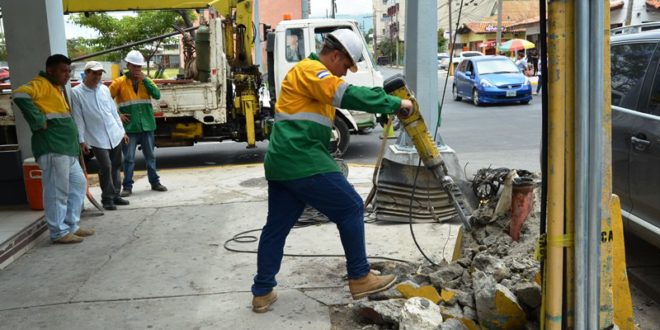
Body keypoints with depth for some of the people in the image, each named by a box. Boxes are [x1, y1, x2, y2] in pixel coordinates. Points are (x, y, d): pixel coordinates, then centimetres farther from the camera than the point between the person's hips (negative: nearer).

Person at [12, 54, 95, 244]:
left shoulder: (57, 88, 21)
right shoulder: (41, 84, -9)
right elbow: (20, 95, -28)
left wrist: (77, 145, 18)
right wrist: (38, 122, -23)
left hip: (66, 149, 10)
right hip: (52, 149, -10)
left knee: (79, 184, 16)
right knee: (57, 191, -5)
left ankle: (72, 226, 24)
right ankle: (59, 233, 3)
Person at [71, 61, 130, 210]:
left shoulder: (104, 89, 9)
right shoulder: (76, 92, -5)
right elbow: (78, 119, -7)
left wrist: (122, 131, 14)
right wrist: (82, 140, -9)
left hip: (115, 135, 5)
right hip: (97, 138, -5)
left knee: (115, 167, 10)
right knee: (106, 167, -9)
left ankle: (115, 195, 21)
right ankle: (107, 199, 4)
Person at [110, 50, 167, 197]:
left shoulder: (146, 81, 9)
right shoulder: (119, 82, -1)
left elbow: (157, 95, -7)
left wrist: (145, 80, -12)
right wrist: (117, 114, -6)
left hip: (147, 125, 3)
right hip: (129, 127, -3)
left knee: (150, 156, 12)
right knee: (129, 158, 1)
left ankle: (155, 182, 23)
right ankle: (127, 186, 8)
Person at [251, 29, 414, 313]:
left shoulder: (311, 73, 25)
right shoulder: (310, 69, -9)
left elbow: (340, 98, 23)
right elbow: (349, 96, -23)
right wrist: (395, 103, -17)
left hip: (282, 161, 11)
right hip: (302, 160, -11)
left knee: (277, 226, 13)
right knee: (351, 209, 0)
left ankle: (262, 293, 20)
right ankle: (360, 279, 9)